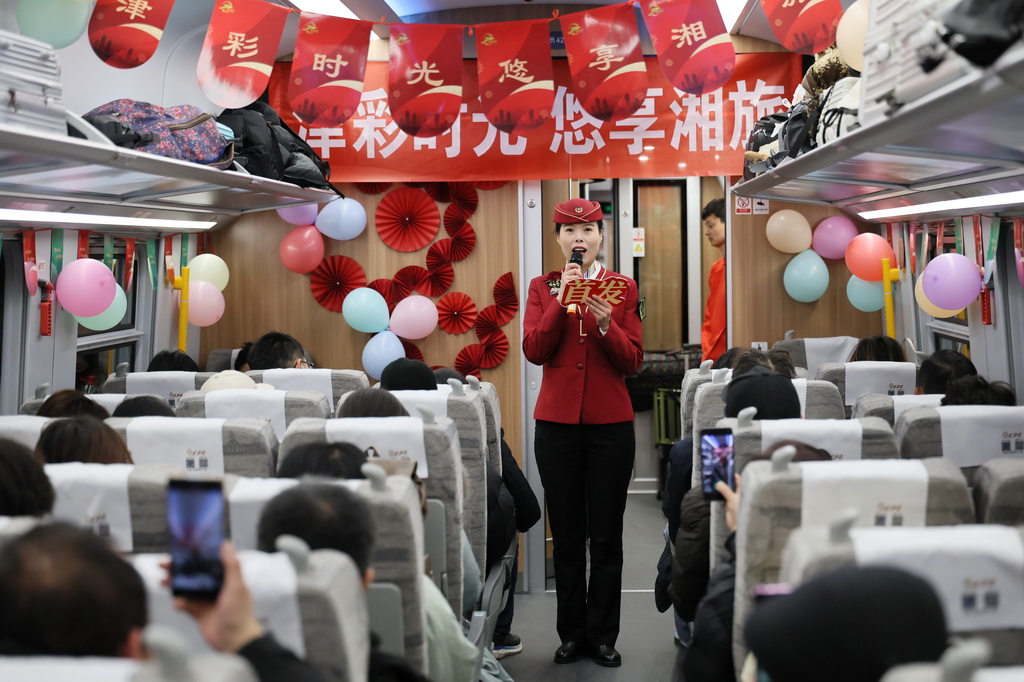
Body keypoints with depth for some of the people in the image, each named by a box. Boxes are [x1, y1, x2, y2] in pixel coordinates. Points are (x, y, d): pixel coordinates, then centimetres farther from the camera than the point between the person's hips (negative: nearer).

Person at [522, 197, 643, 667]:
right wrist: (562, 299, -13)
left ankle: (603, 636, 12)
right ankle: (571, 633, 16)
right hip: (557, 423, 1)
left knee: (606, 536, 3)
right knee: (566, 535, 6)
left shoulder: (623, 288, 6)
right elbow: (534, 351, -6)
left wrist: (605, 323, -18)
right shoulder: (542, 288, 8)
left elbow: (632, 361, -1)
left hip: (610, 423, 0)